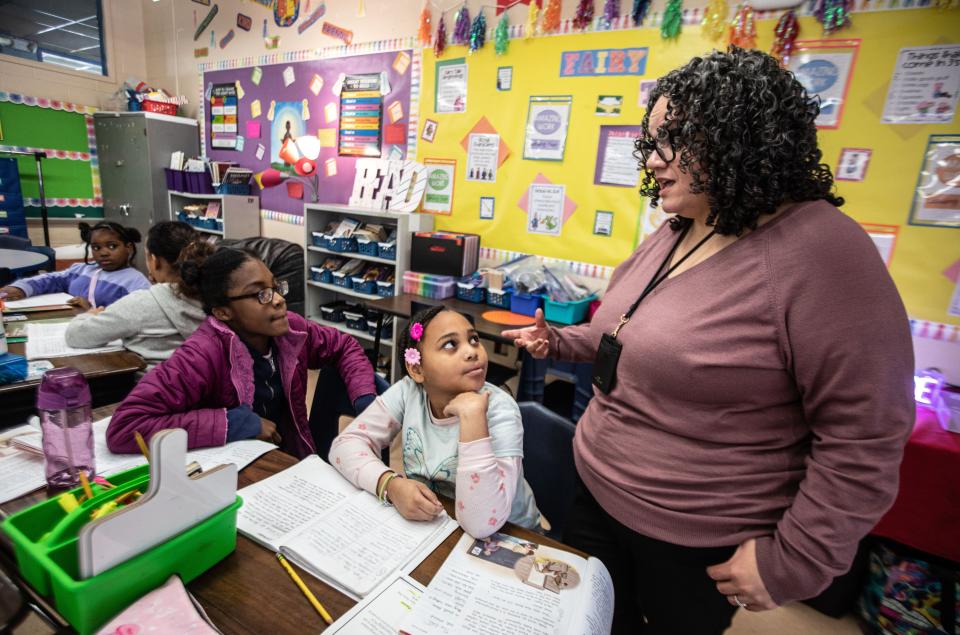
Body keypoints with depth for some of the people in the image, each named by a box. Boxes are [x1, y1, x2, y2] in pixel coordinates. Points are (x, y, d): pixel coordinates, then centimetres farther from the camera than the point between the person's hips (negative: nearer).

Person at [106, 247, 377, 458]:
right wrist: (237, 423, -26)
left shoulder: (290, 328, -8)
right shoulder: (203, 355, -22)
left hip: (296, 464, 4)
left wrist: (365, 402, -9)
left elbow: (345, 346, 6)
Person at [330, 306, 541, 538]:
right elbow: (346, 444, -10)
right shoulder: (408, 391, -10)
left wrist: (473, 415, -35)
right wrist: (392, 485, -26)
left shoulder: (499, 409, -22)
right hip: (427, 525, 2)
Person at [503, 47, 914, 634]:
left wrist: (793, 561, -16)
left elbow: (863, 438, -20)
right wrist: (562, 343, 4)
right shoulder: (672, 235, 2)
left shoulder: (820, 250, -23)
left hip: (697, 546, -6)